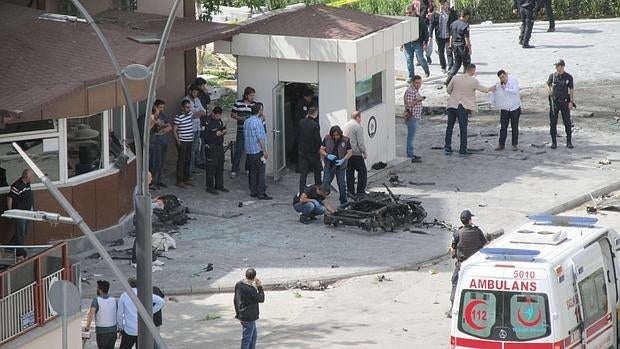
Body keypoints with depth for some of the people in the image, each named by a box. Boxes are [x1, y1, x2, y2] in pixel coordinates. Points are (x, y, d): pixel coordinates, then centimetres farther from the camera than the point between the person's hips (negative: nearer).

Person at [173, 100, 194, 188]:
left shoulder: (190, 114, 6)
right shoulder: (178, 117, -15)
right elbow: (174, 130, -14)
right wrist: (178, 141, -17)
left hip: (189, 141, 7)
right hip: (182, 142, -7)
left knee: (188, 160, 13)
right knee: (181, 161, -3)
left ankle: (186, 179, 23)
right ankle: (179, 181, 1)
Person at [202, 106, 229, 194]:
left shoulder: (219, 120, 10)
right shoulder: (207, 122, -15)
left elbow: (222, 128, 25)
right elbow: (204, 135, -20)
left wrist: (224, 131, 1)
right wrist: (215, 134, -28)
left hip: (220, 146, 8)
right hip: (211, 147, -8)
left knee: (220, 167, 14)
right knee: (211, 168, -5)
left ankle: (219, 185, 24)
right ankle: (210, 187, 2)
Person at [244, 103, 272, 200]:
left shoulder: (246, 121, 10)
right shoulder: (257, 122, -16)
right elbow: (260, 138, -18)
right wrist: (265, 151, -14)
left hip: (249, 151, 8)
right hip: (258, 150, -8)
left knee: (252, 171, 12)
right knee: (260, 172, -5)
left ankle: (253, 191, 16)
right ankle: (261, 193, -6)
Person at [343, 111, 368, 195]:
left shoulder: (346, 125, 10)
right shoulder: (358, 127, -13)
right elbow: (360, 142, -15)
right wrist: (364, 153, -4)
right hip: (356, 153, -8)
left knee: (350, 172, 12)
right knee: (362, 171, 1)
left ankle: (350, 191, 14)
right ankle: (360, 191, -3)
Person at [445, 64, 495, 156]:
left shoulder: (455, 78, 0)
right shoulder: (474, 81, -7)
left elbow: (449, 90, 8)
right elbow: (482, 89, 8)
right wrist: (490, 89, 28)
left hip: (452, 104, 3)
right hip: (464, 107, -3)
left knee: (450, 127, 14)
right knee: (463, 129, 4)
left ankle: (447, 147, 15)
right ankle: (462, 150, 5)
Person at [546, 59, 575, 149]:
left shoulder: (568, 77, -2)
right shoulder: (552, 76, 1)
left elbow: (571, 90, 1)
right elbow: (548, 85, 15)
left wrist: (571, 102, -6)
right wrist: (549, 92, -7)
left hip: (564, 102, -1)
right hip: (554, 101, 1)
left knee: (567, 122, -1)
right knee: (553, 123, 1)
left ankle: (569, 142, 7)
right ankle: (553, 142, 10)